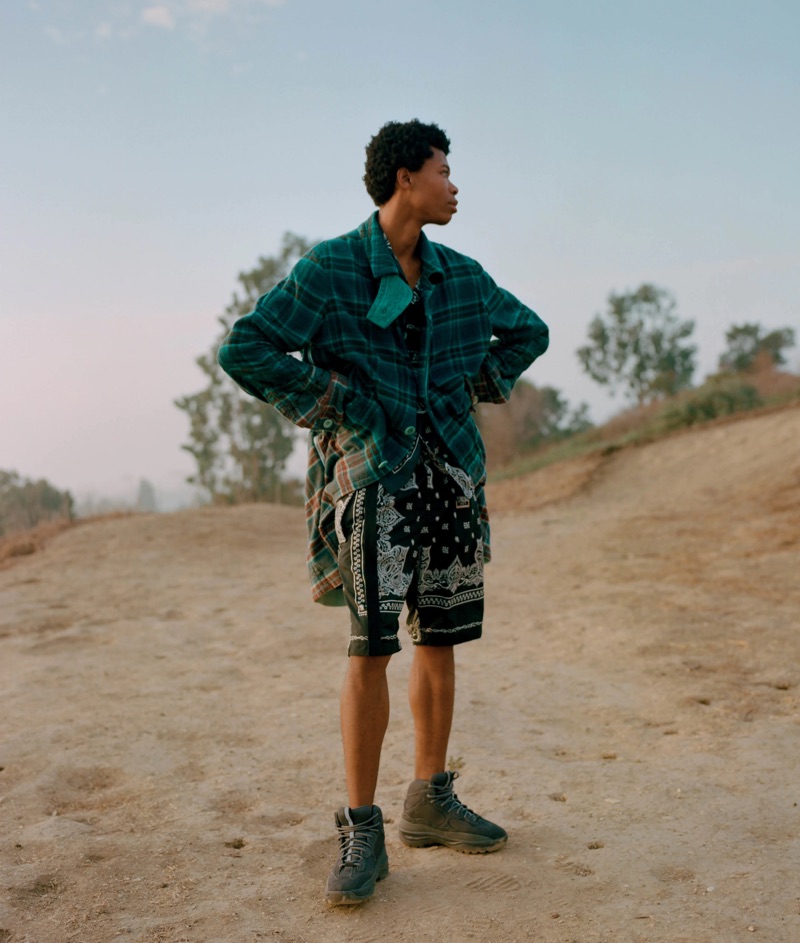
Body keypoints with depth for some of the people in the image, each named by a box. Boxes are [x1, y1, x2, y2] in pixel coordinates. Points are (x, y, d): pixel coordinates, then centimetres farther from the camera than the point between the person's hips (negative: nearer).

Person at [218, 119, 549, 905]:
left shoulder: (460, 277, 12)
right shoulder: (330, 269, -5)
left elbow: (528, 332, 26)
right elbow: (244, 350, -10)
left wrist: (477, 386, 11)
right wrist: (332, 403, -10)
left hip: (451, 471, 6)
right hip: (374, 471, -5)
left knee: (440, 641, 9)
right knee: (372, 646, -9)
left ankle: (430, 804, 23)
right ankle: (361, 833, 2)